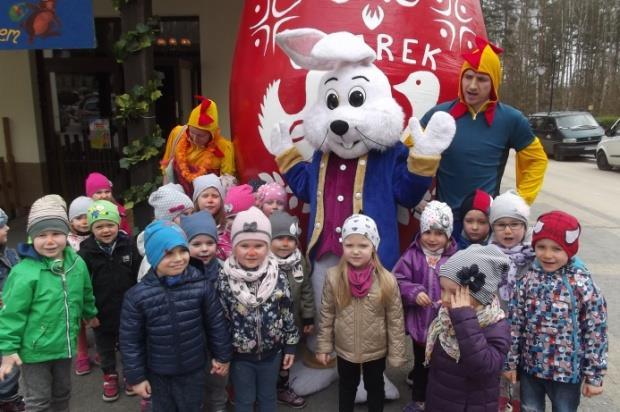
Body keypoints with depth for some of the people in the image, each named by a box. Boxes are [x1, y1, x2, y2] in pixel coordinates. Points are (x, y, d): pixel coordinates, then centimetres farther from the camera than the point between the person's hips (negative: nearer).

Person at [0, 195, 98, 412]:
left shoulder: (77, 263, -6)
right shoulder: (24, 272, -23)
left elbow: (86, 294, 12)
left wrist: (91, 314, 26)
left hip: (64, 345, 5)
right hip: (35, 350, -5)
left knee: (62, 394, 24)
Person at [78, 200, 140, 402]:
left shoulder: (128, 246, -10)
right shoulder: (86, 252, -13)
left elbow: (140, 277, -3)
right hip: (101, 313, 0)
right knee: (105, 348, 19)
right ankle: (109, 375, 40)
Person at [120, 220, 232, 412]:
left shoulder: (201, 286, -16)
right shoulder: (137, 296, -16)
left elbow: (217, 323, -4)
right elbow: (131, 340, -8)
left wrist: (222, 356, 3)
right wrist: (136, 376, -4)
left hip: (194, 371, 0)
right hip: (158, 374, 0)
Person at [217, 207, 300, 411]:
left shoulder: (278, 276, -11)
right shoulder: (225, 279, -15)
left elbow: (288, 314, -2)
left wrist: (290, 346, 2)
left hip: (271, 352, 1)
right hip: (240, 354, -1)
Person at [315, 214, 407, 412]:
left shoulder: (386, 280, -19)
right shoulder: (333, 277, -16)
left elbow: (396, 320, -11)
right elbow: (326, 315, -6)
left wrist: (397, 354, -7)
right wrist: (323, 346, -2)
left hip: (376, 350, -1)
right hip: (344, 349, 1)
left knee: (375, 387, 24)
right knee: (346, 386, 26)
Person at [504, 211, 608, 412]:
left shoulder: (583, 285, -16)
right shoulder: (527, 280, -8)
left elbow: (596, 332, -10)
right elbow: (514, 323, -2)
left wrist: (594, 375, -7)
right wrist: (510, 362, 1)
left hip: (567, 371, -2)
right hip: (529, 366, 2)